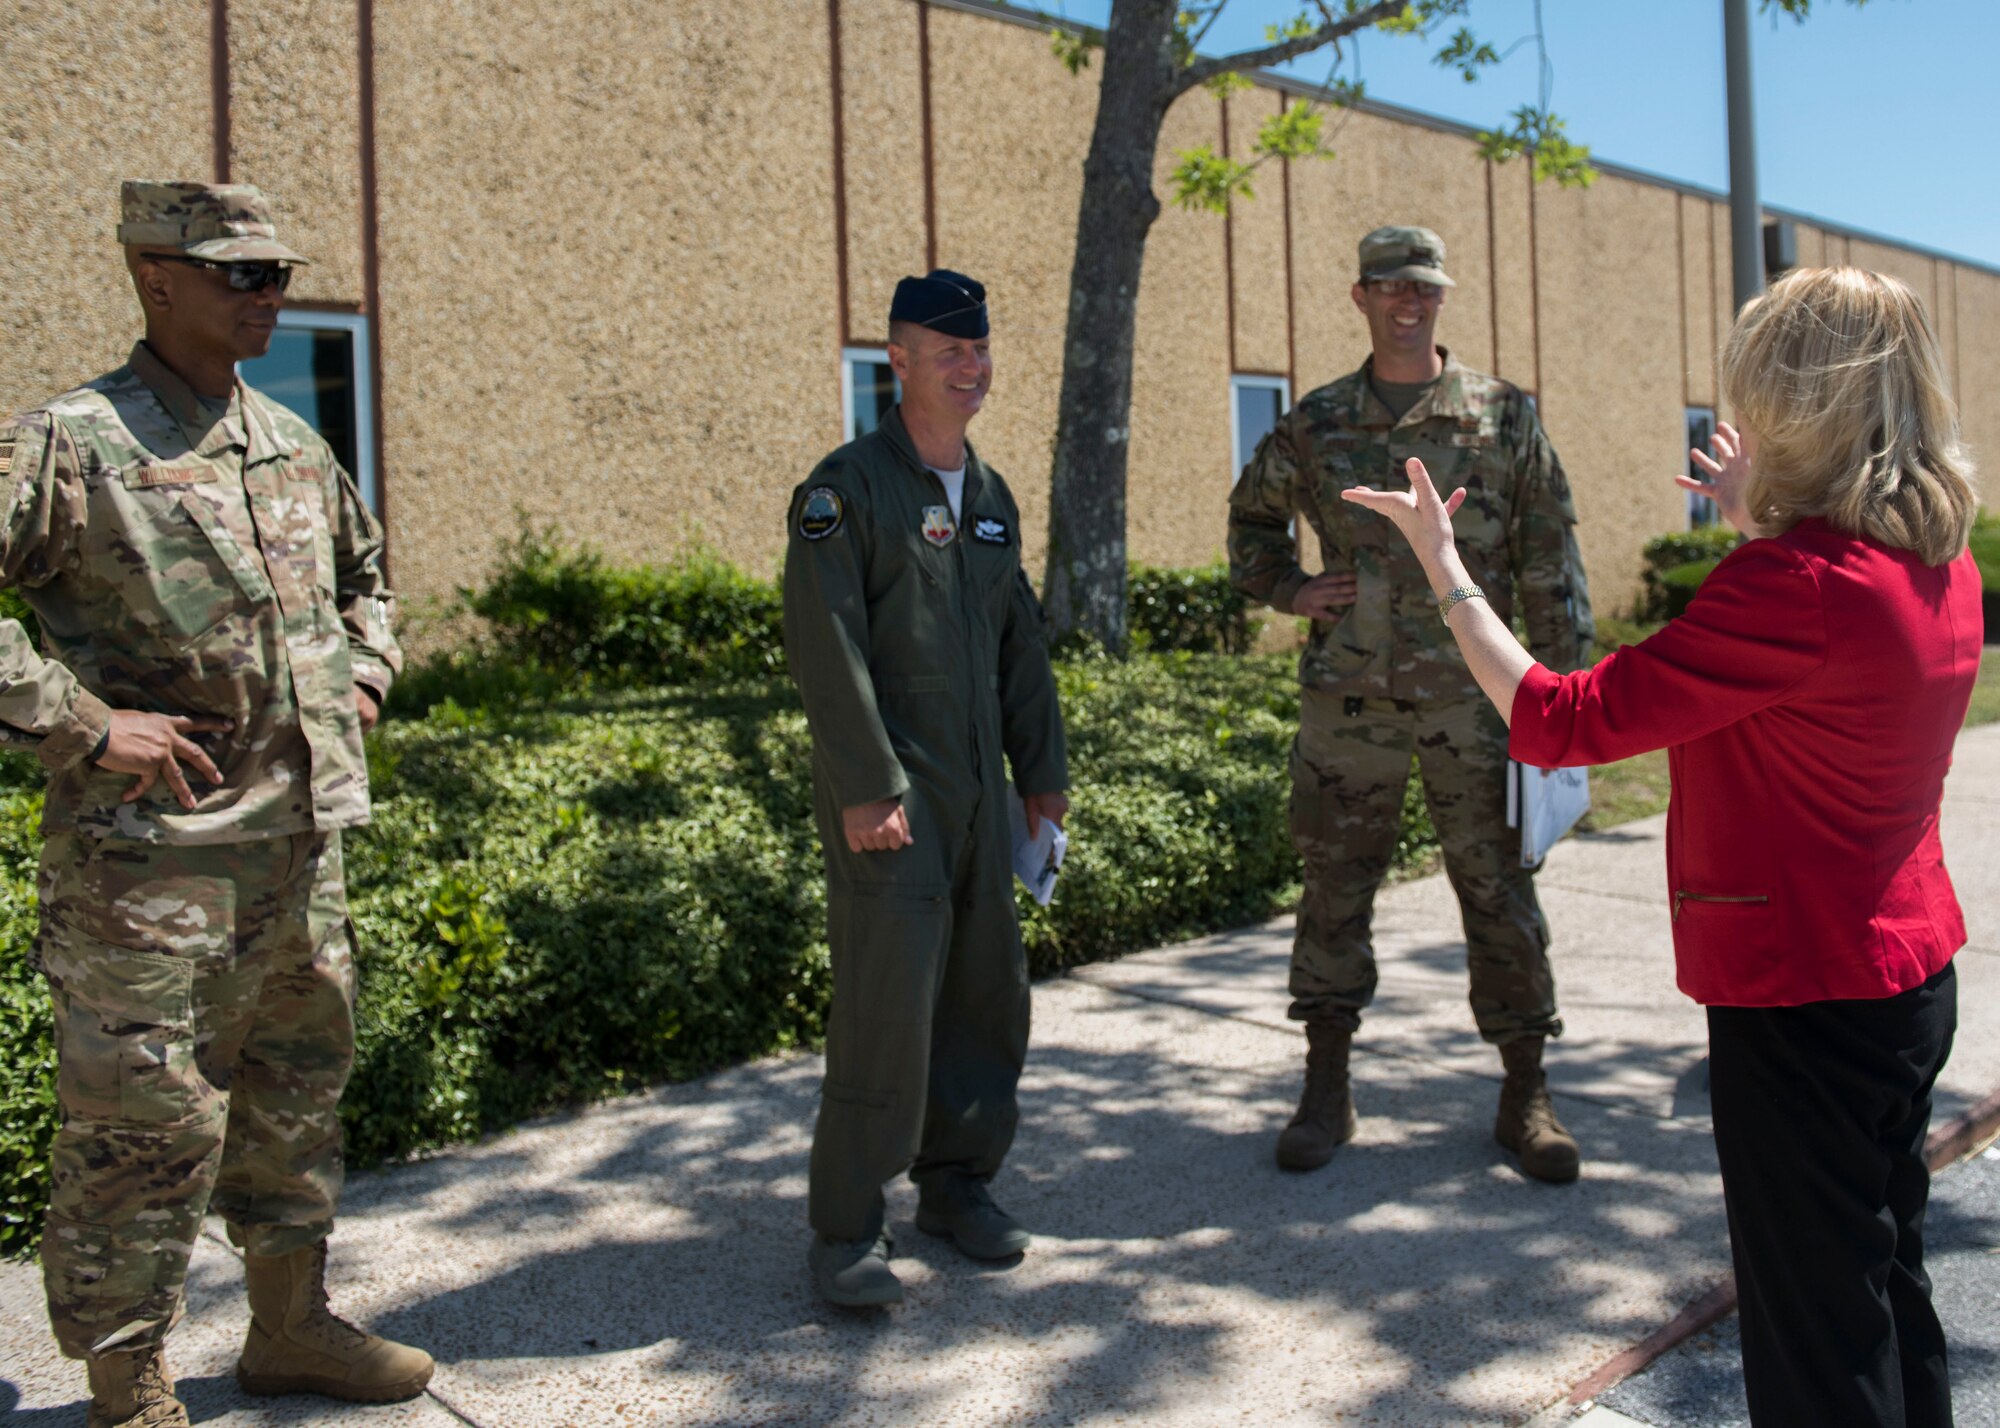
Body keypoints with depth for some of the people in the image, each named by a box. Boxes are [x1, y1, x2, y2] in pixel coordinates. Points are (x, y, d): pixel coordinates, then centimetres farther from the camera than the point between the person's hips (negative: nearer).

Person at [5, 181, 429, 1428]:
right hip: (152, 849, -7)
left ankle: (293, 1326, 34)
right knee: (145, 1123, 1)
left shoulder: (293, 444, 12)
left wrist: (368, 668, 13)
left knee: (299, 1091, 17)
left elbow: (365, 565, 29)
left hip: (304, 835, 7)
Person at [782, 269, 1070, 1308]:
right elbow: (827, 646, -14)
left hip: (978, 792, 7)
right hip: (887, 796, -7)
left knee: (988, 993, 11)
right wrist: (867, 787, -19)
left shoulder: (992, 498, 16)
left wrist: (1043, 771, 14)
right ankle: (845, 1229, 5)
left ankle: (956, 1181, 28)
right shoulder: (846, 487, -6)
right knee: (888, 1001, -8)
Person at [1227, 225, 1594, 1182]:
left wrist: (1563, 683, -2)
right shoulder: (1317, 423, 7)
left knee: (1498, 888, 4)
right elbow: (1253, 512, 24)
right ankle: (1326, 1090, 19)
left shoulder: (1504, 416, 3)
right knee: (1334, 887, 6)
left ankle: (1525, 1094, 18)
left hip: (1473, 696, -1)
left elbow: (1550, 563, 3)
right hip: (1348, 697, 2)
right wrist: (1285, 591, 6)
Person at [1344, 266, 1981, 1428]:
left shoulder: (1792, 584, -25)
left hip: (1803, 1000, -9)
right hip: (1911, 973, 9)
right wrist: (1759, 522, 25)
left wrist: (1442, 562, -11)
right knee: (1890, 1298, 23)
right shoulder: (1944, 564, 3)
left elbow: (1558, 723, -22)